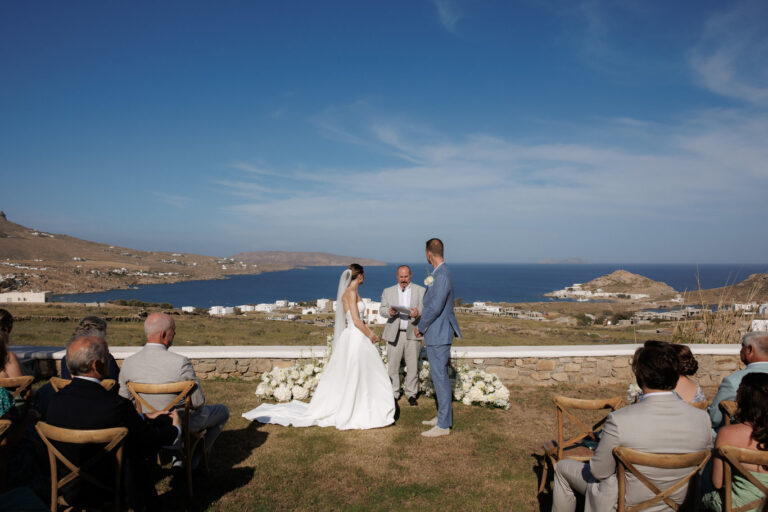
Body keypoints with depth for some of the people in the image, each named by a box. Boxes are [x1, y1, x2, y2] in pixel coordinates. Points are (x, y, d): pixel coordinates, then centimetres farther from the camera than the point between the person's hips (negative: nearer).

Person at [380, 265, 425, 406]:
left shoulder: (421, 291, 7)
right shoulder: (388, 291, 11)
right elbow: (382, 310, 5)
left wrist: (418, 312, -22)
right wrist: (389, 311, -18)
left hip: (413, 334, -1)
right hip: (394, 334, 1)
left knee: (413, 367, 3)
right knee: (393, 366, 2)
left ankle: (411, 394, 16)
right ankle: (393, 394, 13)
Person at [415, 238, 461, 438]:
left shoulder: (442, 275, -21)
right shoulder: (438, 274, 12)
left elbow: (435, 307, -23)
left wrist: (420, 327, -13)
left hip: (438, 334, -11)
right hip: (436, 334, 11)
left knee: (440, 377, -4)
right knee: (438, 376, 17)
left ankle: (443, 425, 4)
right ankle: (442, 416, 29)